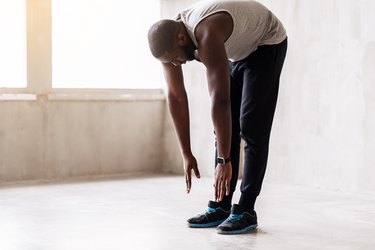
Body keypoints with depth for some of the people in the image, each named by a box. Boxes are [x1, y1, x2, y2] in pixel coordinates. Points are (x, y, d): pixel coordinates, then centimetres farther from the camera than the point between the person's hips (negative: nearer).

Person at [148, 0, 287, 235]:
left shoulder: (207, 36, -41)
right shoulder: (169, 39, -17)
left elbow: (220, 101, -44)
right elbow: (175, 96, -12)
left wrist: (224, 161, -42)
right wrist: (187, 154, -12)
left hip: (267, 45, -8)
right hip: (238, 52, 8)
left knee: (251, 128, -13)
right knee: (225, 127, 1)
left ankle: (245, 211, -9)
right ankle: (220, 207, 5)